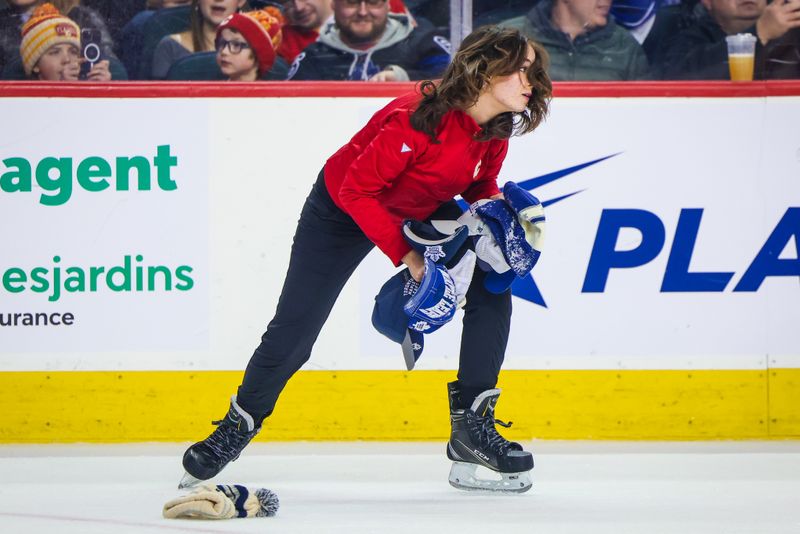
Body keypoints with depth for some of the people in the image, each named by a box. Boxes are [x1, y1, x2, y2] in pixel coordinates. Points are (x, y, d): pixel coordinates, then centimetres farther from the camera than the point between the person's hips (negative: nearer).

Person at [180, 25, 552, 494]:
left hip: (425, 213, 6)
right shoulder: (419, 118, -36)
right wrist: (404, 254, -28)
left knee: (492, 291, -13)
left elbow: (482, 186, 7)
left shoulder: (497, 131, -13)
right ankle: (237, 428, 19)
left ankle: (472, 426, -5)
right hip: (344, 211, -6)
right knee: (294, 331, -5)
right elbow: (357, 190, -30)